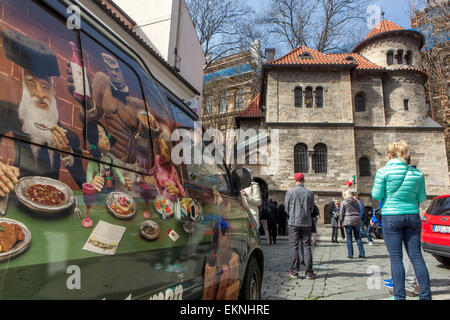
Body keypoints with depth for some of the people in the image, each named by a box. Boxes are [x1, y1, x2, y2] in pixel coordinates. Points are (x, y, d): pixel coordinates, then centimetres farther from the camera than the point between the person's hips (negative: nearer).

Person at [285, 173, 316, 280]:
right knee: (307, 246, 7)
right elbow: (311, 209, 7)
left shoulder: (290, 192, -5)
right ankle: (309, 272, 10)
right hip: (306, 222, 2)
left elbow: (286, 208, 2)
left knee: (294, 247, 4)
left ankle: (294, 272, 7)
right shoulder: (310, 193, 0)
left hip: (294, 222, -1)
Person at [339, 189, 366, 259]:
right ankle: (362, 254, 11)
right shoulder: (355, 201, 8)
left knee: (349, 238, 2)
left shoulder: (343, 202, -4)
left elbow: (341, 213, -3)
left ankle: (350, 255, 2)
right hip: (356, 220, 4)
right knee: (358, 237, 11)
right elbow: (359, 210, 16)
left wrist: (340, 222, 4)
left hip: (348, 221, -4)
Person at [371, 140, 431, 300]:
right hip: (412, 216, 4)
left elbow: (376, 195, -5)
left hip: (391, 216, -4)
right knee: (416, 256, 8)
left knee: (396, 258, 2)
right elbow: (422, 198, 10)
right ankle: (426, 295, 12)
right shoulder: (417, 173, 4)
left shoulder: (383, 171, -9)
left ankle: (400, 296, 6)